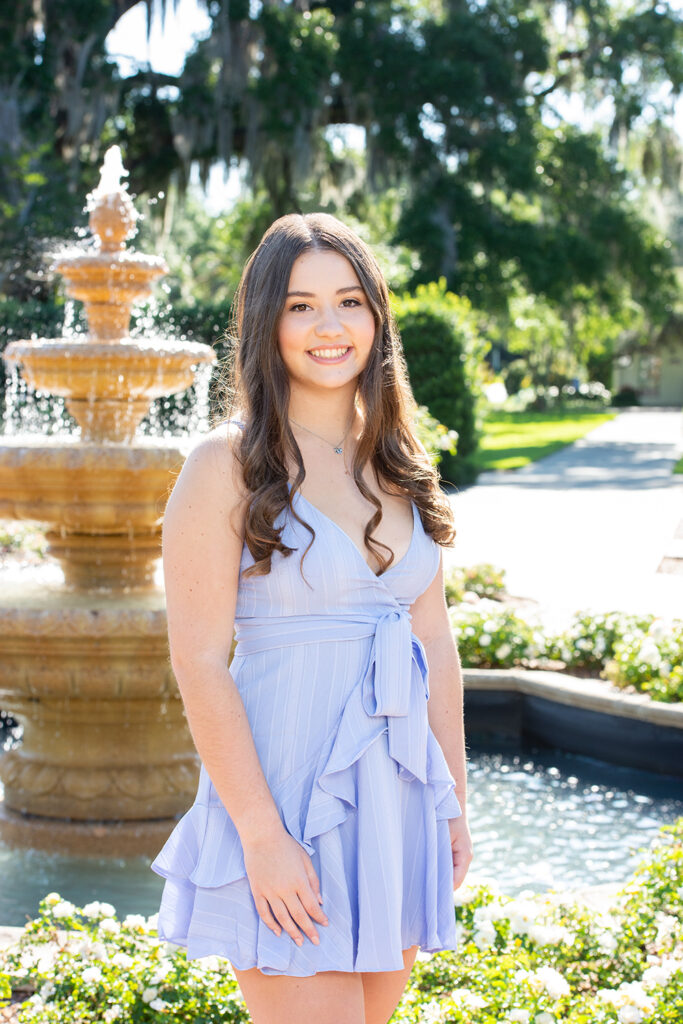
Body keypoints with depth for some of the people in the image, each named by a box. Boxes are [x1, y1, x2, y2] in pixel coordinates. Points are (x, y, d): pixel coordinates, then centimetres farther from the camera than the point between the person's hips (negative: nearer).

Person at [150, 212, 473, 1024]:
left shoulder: (402, 467, 10)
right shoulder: (228, 464, -8)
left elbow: (435, 645, 13)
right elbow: (198, 663, -13)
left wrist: (454, 804, 10)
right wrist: (261, 835, -17)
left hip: (398, 797, 6)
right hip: (286, 798, -6)